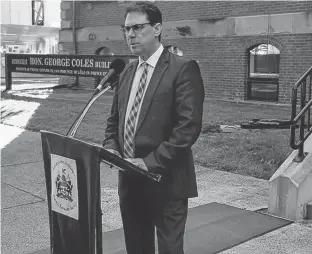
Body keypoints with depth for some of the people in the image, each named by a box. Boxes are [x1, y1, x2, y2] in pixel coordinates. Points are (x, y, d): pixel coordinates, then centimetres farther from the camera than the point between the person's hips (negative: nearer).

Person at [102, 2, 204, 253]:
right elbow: (114, 119, 19)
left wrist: (151, 162, -20)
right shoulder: (128, 71, 13)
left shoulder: (183, 69, -10)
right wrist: (111, 147, 0)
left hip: (166, 181, -6)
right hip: (129, 179, 7)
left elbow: (189, 126, -18)